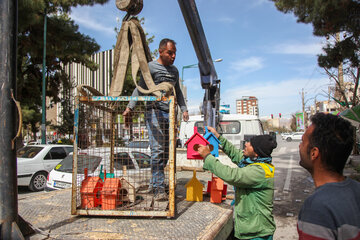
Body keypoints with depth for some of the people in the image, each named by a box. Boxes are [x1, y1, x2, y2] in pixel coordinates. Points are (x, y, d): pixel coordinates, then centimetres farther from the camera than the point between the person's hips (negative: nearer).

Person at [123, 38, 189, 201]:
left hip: (169, 114, 7)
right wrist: (130, 107, -18)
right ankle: (159, 189, -6)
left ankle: (154, 183, 17)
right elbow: (140, 88, -6)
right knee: (158, 150, -11)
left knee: (166, 151, 5)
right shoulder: (151, 67, 1)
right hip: (154, 112, -6)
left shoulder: (174, 70, 21)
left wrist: (184, 108, 14)